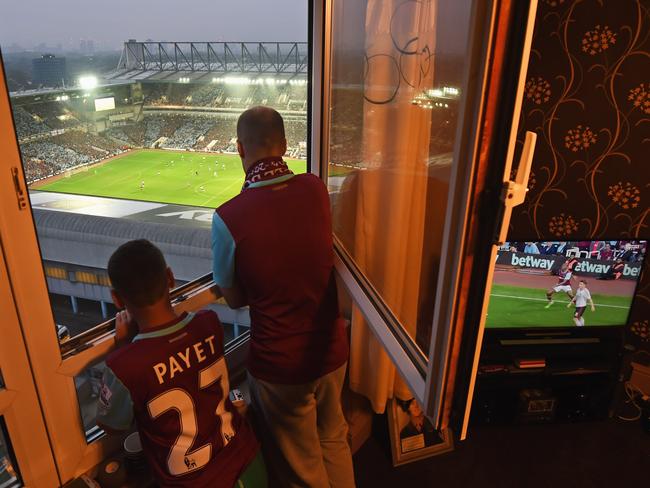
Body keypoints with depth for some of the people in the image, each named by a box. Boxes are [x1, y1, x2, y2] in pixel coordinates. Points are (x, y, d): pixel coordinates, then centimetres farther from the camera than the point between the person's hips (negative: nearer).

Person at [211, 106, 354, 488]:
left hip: (279, 366, -4)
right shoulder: (316, 189, -10)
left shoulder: (228, 218, -24)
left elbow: (234, 299, -9)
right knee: (334, 442, 30)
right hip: (332, 352, 4)